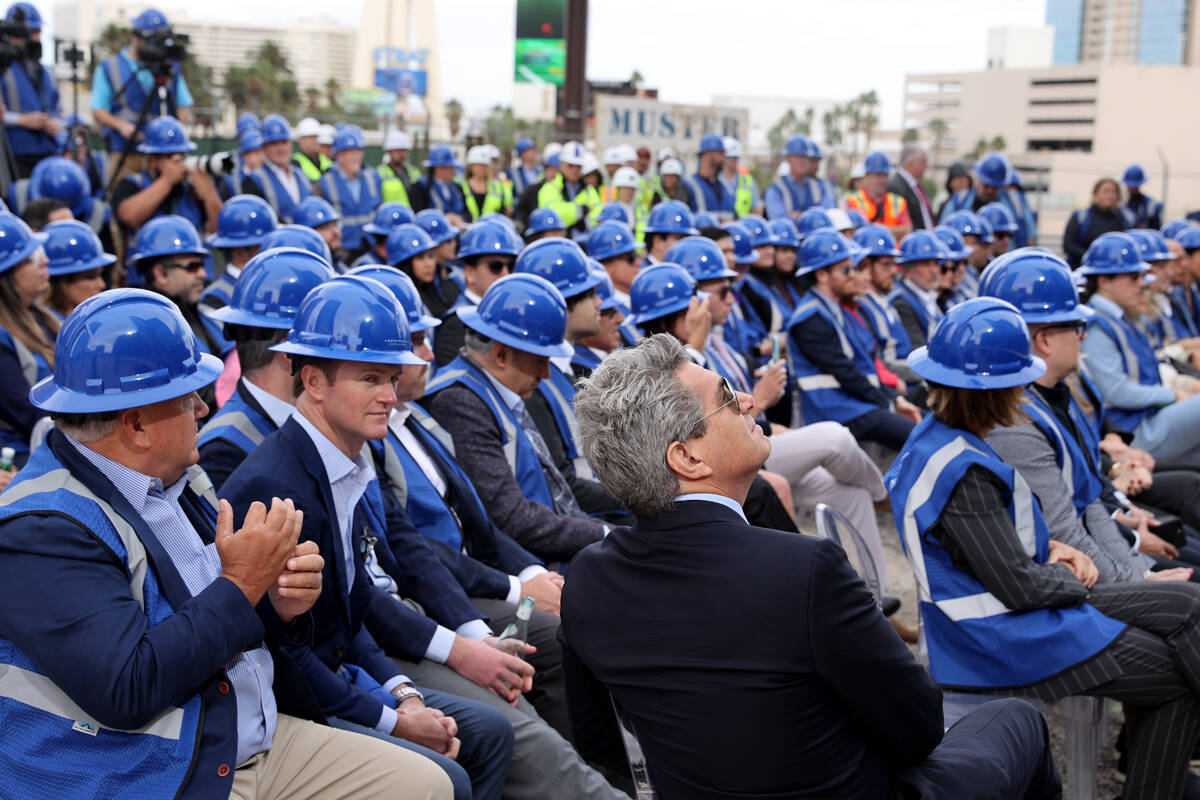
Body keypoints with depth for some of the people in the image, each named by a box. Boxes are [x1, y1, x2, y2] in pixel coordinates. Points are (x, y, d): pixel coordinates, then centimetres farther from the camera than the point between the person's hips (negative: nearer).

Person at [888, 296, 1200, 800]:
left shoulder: (935, 438, 4)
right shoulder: (963, 473, -27)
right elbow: (1021, 587, -25)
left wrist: (1050, 550, 2)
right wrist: (1070, 577, -6)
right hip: (1005, 639, -10)